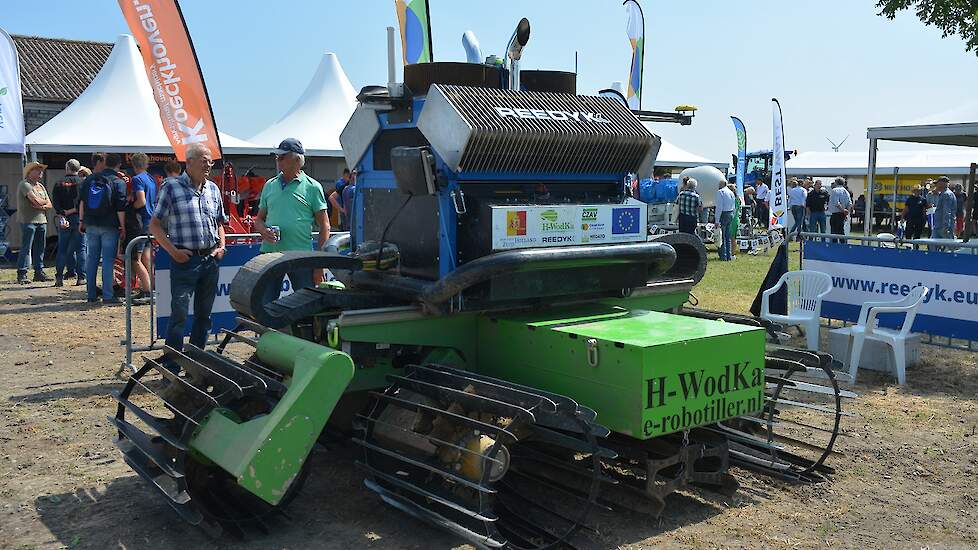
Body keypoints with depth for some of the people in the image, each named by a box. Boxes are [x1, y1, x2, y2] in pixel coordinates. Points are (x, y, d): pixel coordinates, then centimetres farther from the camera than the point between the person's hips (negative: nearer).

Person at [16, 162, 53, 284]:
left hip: (42, 220, 8)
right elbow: (36, 201, -19)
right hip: (28, 220, -8)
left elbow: (49, 204, 12)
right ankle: (22, 274, -6)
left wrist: (42, 206, -10)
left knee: (40, 248, 10)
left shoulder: (40, 186, 19)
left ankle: (39, 272, 16)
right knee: (26, 248, -7)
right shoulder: (24, 184, -7)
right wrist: (44, 201, 2)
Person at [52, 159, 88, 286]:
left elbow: (56, 202, -4)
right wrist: (73, 210, -2)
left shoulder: (59, 184, 5)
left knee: (62, 249, 8)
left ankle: (59, 276, 5)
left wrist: (62, 214, -8)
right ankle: (81, 277, -2)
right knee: (81, 248, 3)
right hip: (80, 219, -1)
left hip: (64, 219, 2)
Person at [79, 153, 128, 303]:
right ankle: (107, 295, -3)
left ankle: (91, 295, 13)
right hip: (110, 227, -4)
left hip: (91, 225, 5)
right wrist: (122, 227, -4)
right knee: (108, 260, -2)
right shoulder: (119, 182, -7)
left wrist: (82, 220, 18)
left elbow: (81, 202, 12)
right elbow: (120, 208, -10)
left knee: (92, 258, 10)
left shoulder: (90, 179, 8)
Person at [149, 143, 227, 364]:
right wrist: (174, 251, -12)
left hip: (211, 259, 6)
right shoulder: (171, 187, -4)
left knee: (204, 315, 12)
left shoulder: (213, 189, 13)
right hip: (185, 260, -6)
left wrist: (221, 246, 7)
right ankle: (172, 369, 0)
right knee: (179, 315, -6)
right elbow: (155, 225, -4)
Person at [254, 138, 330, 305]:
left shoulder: (312, 187, 1)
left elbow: (324, 226, -1)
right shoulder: (270, 185, 13)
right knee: (265, 303, 7)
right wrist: (263, 230, -5)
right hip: (269, 253, 4)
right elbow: (259, 219, 19)